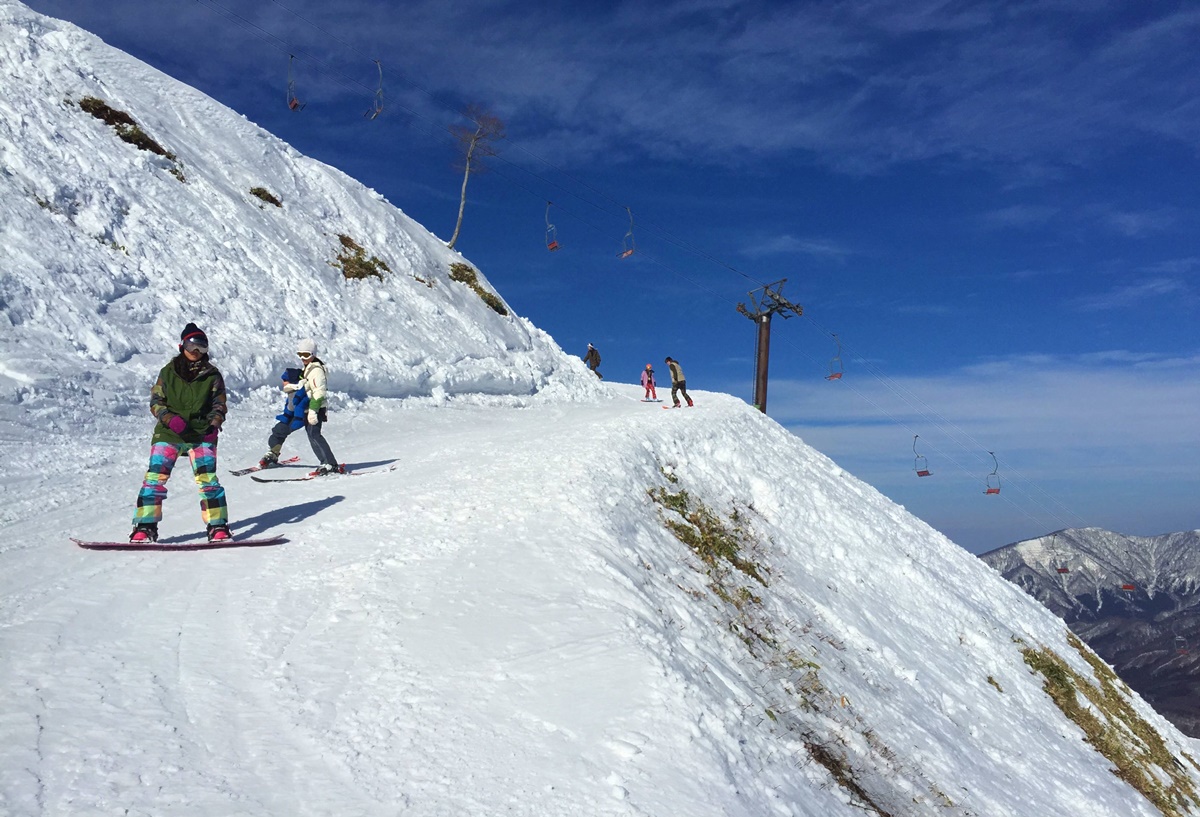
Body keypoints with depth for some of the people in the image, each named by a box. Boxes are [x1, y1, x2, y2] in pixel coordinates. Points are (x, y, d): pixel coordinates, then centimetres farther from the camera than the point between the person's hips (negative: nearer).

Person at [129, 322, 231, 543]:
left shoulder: (212, 375, 8)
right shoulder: (169, 371, 8)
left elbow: (219, 405, 8)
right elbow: (156, 402, 7)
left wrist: (213, 425, -10)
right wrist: (170, 419, -11)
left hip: (201, 435, -1)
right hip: (168, 434, 1)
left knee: (208, 479, -10)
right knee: (155, 477, -8)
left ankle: (218, 527, -3)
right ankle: (145, 527, 0)